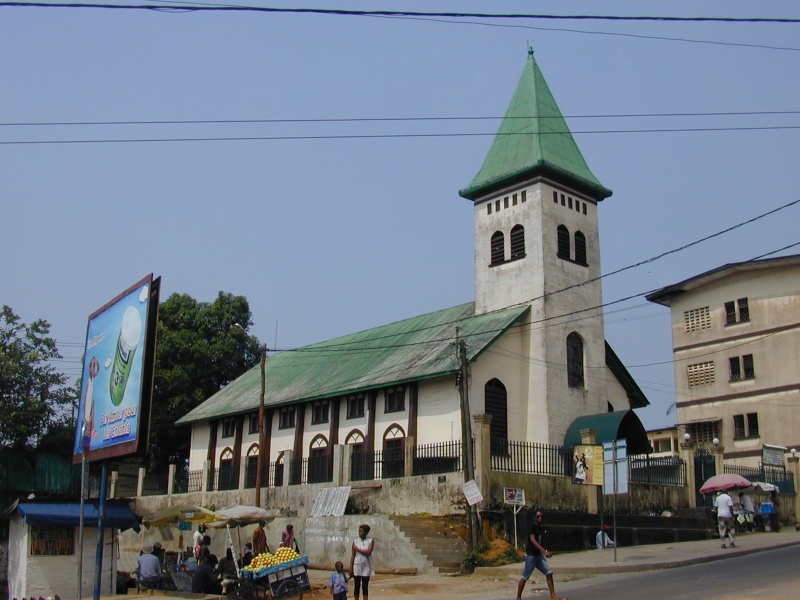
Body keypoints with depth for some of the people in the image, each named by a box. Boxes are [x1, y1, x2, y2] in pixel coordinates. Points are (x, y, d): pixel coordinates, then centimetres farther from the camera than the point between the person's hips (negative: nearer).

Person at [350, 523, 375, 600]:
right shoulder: (355, 541, 2)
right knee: (357, 586, 5)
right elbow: (353, 556, 3)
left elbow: (368, 552, -18)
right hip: (357, 566, 1)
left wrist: (358, 549, -11)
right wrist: (351, 568, 0)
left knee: (365, 586, 3)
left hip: (366, 567, -1)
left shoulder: (370, 541, -3)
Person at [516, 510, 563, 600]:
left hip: (539, 555, 8)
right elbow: (532, 540, -27)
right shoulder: (532, 527, -14)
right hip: (531, 555, -8)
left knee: (549, 573, 1)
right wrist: (544, 551, -35)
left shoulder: (540, 528, 12)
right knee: (525, 577, -2)